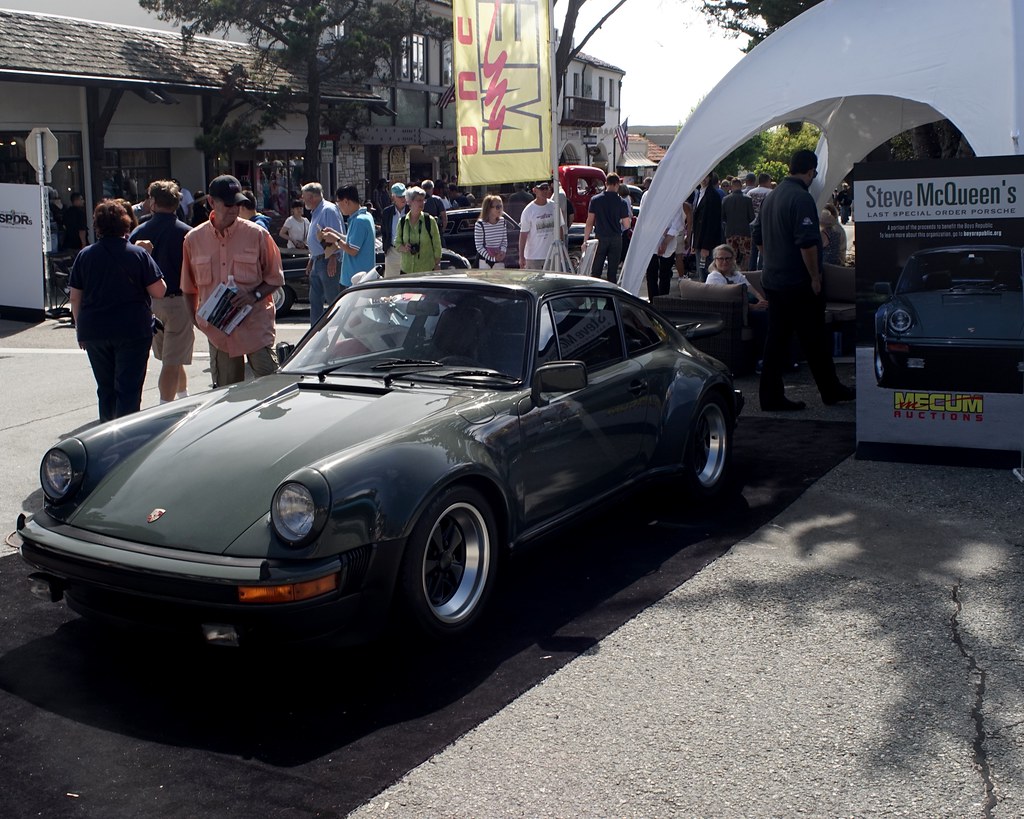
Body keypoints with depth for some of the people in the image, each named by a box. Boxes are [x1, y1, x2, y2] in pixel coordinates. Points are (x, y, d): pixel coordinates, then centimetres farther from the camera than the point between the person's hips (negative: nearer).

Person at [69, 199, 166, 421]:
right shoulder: (138, 254, -7)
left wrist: (80, 329, 16)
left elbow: (75, 297, 4)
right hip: (132, 330, -3)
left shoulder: (84, 256, 2)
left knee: (106, 389, 16)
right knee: (129, 389, -1)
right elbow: (159, 291, -9)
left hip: (94, 331, 4)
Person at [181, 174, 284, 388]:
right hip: (218, 329, 2)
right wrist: (196, 318, 9)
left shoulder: (257, 234, -2)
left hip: (256, 327, -2)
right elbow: (189, 287, 17)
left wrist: (255, 295, -12)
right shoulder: (193, 239, 6)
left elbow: (275, 278, 5)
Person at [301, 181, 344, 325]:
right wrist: (311, 261, 25)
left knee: (333, 299, -6)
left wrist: (332, 260, -24)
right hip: (317, 261, 10)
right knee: (315, 300, 11)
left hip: (328, 261, -10)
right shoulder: (315, 212, 20)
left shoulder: (329, 210, -12)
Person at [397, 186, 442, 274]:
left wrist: (437, 266, -2)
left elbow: (437, 245, 1)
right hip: (406, 269, 2)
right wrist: (404, 248, -11)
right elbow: (397, 243, 12)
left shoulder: (430, 220, -1)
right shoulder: (402, 222, 5)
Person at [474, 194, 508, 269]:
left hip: (499, 261, 5)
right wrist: (492, 258, -20)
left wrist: (502, 252, -10)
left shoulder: (502, 222, 1)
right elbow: (479, 247, -14)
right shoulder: (480, 224, -15)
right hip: (484, 261, -5)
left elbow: (505, 241, 10)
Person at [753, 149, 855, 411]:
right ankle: (831, 390, 17)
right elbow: (807, 243, -22)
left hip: (772, 279, 8)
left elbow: (758, 235, 21)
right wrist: (815, 277, -15)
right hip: (798, 282, -8)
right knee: (814, 340, 4)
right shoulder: (801, 198, -16)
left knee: (776, 339, 8)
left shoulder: (771, 197, 12)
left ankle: (771, 396, 7)